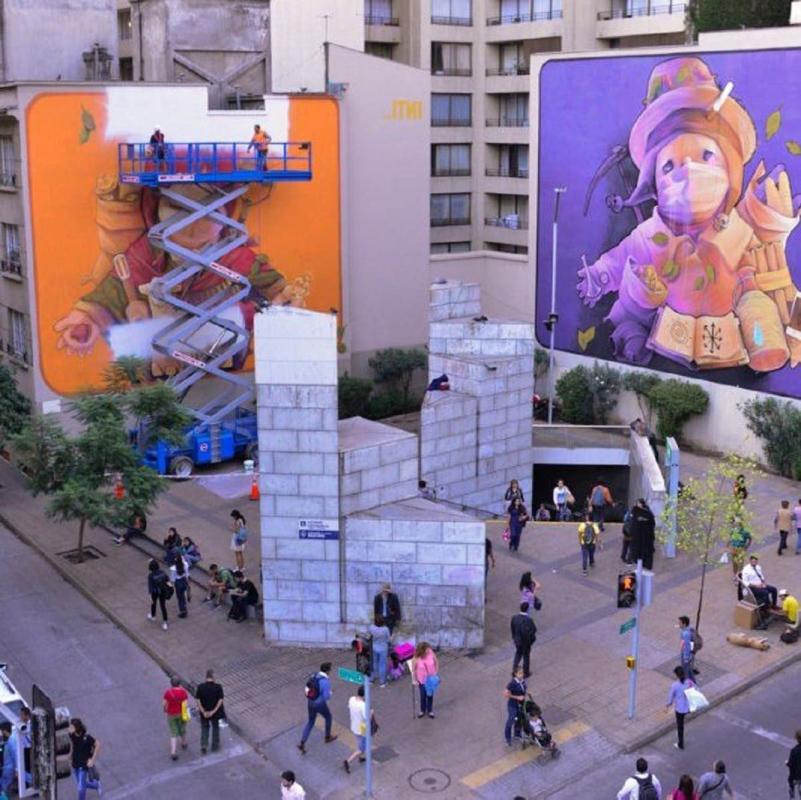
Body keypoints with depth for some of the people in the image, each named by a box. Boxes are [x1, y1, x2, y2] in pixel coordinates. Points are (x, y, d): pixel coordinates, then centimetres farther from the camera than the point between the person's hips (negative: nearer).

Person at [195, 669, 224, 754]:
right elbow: (220, 700, -19)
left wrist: (203, 712, -13)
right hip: (215, 712, 0)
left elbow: (197, 700, -15)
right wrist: (213, 711, -16)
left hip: (204, 712, 0)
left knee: (204, 728, 21)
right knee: (215, 728, 21)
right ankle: (214, 746, 33)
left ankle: (204, 746, 11)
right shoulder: (218, 687, -18)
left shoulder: (200, 687, -16)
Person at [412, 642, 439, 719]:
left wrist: (436, 674, -7)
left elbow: (436, 663, -6)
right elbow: (413, 669, -13)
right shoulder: (416, 659, -28)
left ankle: (430, 710, 41)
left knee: (430, 695, 19)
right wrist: (415, 680, -6)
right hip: (422, 680, -2)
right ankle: (422, 710, 41)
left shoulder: (431, 654, -22)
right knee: (423, 696, 15)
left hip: (431, 679, 2)